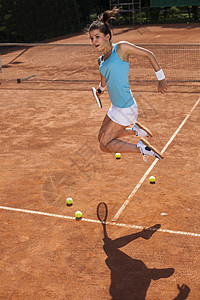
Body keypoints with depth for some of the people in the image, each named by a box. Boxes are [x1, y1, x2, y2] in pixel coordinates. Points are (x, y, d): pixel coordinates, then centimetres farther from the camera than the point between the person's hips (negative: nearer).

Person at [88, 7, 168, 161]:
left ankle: (141, 148, 2)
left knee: (105, 145, -7)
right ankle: (135, 130, 30)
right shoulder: (101, 60, 8)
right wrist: (100, 89, 48)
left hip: (125, 109, -8)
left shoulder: (121, 48, -12)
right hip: (115, 108, 8)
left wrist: (161, 79, -3)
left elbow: (149, 54, -5)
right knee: (102, 137, 20)